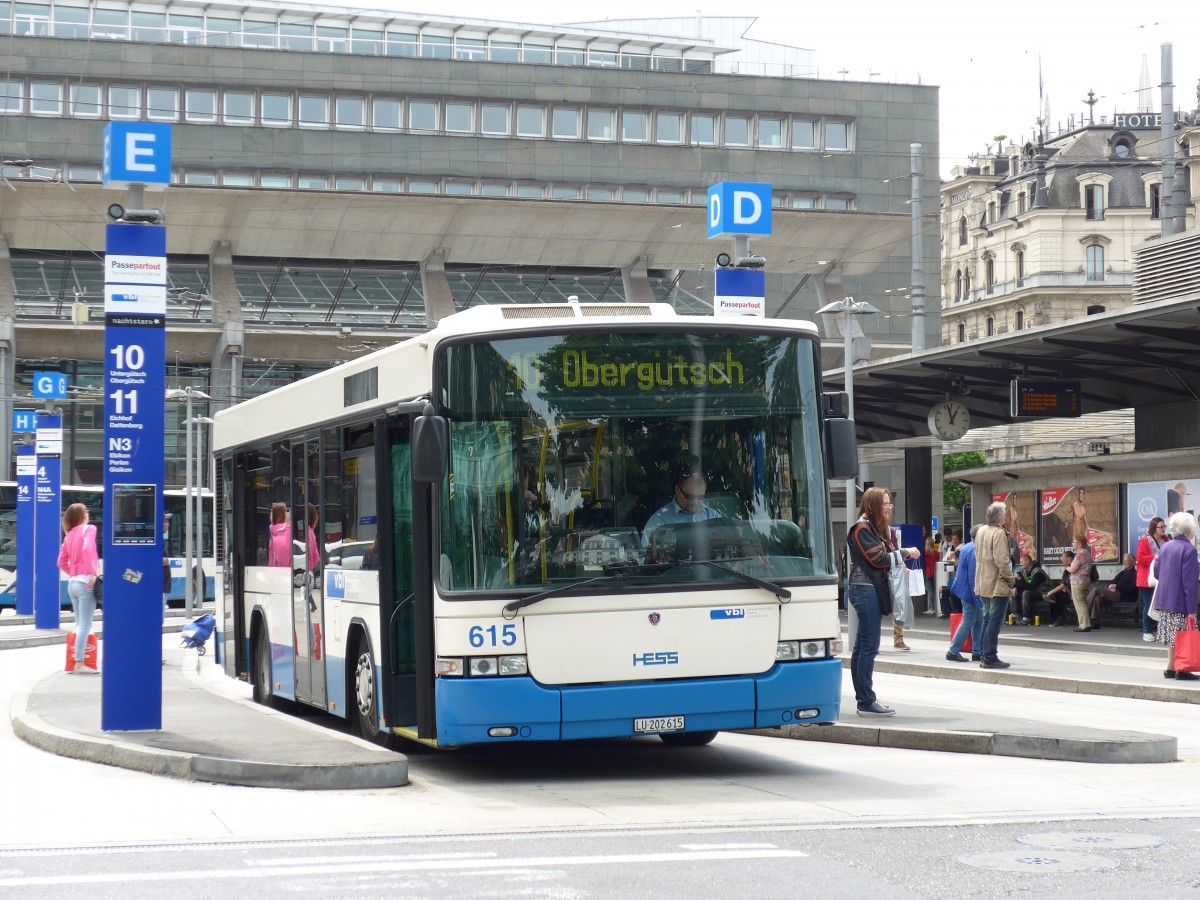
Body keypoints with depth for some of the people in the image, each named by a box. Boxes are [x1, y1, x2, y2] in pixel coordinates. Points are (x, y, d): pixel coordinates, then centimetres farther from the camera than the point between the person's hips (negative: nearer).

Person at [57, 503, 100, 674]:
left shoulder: (69, 535, 16)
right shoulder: (89, 529, -4)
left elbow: (62, 562, 13)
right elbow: (87, 549, -22)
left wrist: (73, 574, 15)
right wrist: (91, 572, -21)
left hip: (73, 582, 7)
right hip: (85, 581, -7)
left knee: (79, 624, 12)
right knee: (85, 624, -8)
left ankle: (77, 661, 9)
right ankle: (80, 663, -13)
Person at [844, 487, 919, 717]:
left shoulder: (877, 528, 21)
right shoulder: (862, 528, -9)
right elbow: (877, 558, -15)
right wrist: (905, 553, -7)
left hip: (873, 589, 10)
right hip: (865, 589, -10)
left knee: (862, 646, 10)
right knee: (869, 647, -11)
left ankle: (863, 700, 12)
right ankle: (867, 702, -11)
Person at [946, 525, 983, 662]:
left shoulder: (966, 548, 10)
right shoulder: (974, 551, -20)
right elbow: (973, 577, -22)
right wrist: (979, 601, -19)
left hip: (964, 588, 10)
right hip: (971, 592, -10)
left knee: (978, 621, 12)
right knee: (968, 622, -2)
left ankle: (977, 652, 16)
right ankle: (953, 651, 3)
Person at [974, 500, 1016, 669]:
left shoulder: (981, 531, 10)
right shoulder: (999, 533, -17)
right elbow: (1002, 561, -23)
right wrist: (1011, 578, -10)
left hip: (983, 584, 9)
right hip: (998, 585, -9)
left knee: (987, 619, 16)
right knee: (995, 622, -5)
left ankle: (984, 655, 19)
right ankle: (989, 657, -5)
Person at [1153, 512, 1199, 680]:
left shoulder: (1165, 548, 9)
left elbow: (1158, 575, 17)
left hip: (1165, 600, 7)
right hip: (1180, 602, -7)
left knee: (1173, 637, 14)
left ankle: (1170, 668, 17)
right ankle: (1182, 671, 0)